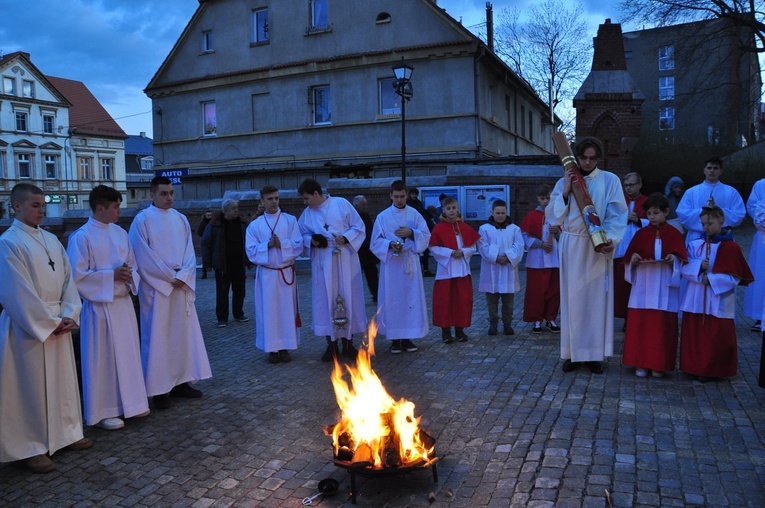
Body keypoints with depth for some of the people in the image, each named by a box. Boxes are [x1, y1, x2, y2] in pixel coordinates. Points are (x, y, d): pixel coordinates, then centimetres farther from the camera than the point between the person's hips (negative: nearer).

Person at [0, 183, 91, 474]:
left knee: (62, 380, 14)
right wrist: (49, 323, -14)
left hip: (57, 324, 7)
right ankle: (31, 447, 14)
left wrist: (68, 316, -4)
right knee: (32, 386, 2)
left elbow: (67, 279, 8)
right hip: (27, 326, -7)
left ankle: (65, 433, 27)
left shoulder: (51, 240, 9)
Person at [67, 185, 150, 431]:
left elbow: (132, 264, 15)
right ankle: (104, 411, 12)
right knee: (104, 358, 1)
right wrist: (111, 275, -18)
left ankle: (129, 401, 26)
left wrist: (128, 274, -7)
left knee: (128, 353, 13)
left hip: (124, 302, 7)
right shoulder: (82, 237, -12)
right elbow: (77, 275, -15)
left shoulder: (120, 233, 8)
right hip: (100, 305, -6)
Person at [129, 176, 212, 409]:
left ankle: (180, 381, 19)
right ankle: (158, 389, 7)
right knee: (157, 337, -1)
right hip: (155, 287, -5)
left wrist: (182, 277, -10)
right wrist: (170, 277, -11)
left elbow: (189, 252, 6)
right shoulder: (142, 220, -5)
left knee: (183, 334, 8)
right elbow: (144, 256, -10)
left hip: (182, 286, 5)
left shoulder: (180, 219, 10)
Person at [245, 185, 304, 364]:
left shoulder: (290, 220, 2)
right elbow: (251, 251, -3)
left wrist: (281, 244, -20)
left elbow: (298, 245, -5)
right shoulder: (254, 225, 4)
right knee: (268, 311, 2)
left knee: (287, 309, 4)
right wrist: (268, 245, -17)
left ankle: (285, 347, 13)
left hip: (286, 272, 0)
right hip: (266, 274, 0)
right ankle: (272, 349, 10)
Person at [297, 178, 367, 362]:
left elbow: (359, 227, -1)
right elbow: (302, 234, 14)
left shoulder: (341, 204, -3)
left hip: (345, 261, -2)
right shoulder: (307, 214, 6)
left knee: (348, 299, 3)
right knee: (325, 301, 2)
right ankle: (331, 345, 12)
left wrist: (345, 238, -17)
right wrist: (311, 240, -7)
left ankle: (348, 343, 15)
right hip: (322, 264, 2)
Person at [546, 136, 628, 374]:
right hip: (571, 246, 1)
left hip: (598, 247, -1)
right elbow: (552, 216, 2)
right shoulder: (564, 182, 8)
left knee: (597, 298, 2)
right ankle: (573, 352, 12)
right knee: (572, 298, 4)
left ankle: (595, 353, 11)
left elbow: (617, 214, -4)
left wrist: (611, 239, -20)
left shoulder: (610, 180, 3)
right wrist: (565, 192, -10)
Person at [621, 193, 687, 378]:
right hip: (643, 284, 1)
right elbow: (630, 255, 8)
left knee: (662, 326, 2)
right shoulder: (641, 233, 6)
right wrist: (633, 257, -13)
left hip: (664, 286, -1)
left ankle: (659, 364, 13)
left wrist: (673, 258, -18)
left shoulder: (674, 234, 3)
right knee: (639, 324, 0)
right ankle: (640, 362, 10)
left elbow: (681, 257, 2)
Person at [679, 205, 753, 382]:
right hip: (695, 300, 4)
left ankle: (713, 370, 14)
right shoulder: (695, 245, 6)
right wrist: (699, 266, -17)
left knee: (716, 337, 2)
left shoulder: (731, 247, -5)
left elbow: (734, 277, -8)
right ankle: (694, 367, 21)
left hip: (719, 302, -4)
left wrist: (712, 279, -17)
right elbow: (685, 269, 1)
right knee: (694, 335, 9)